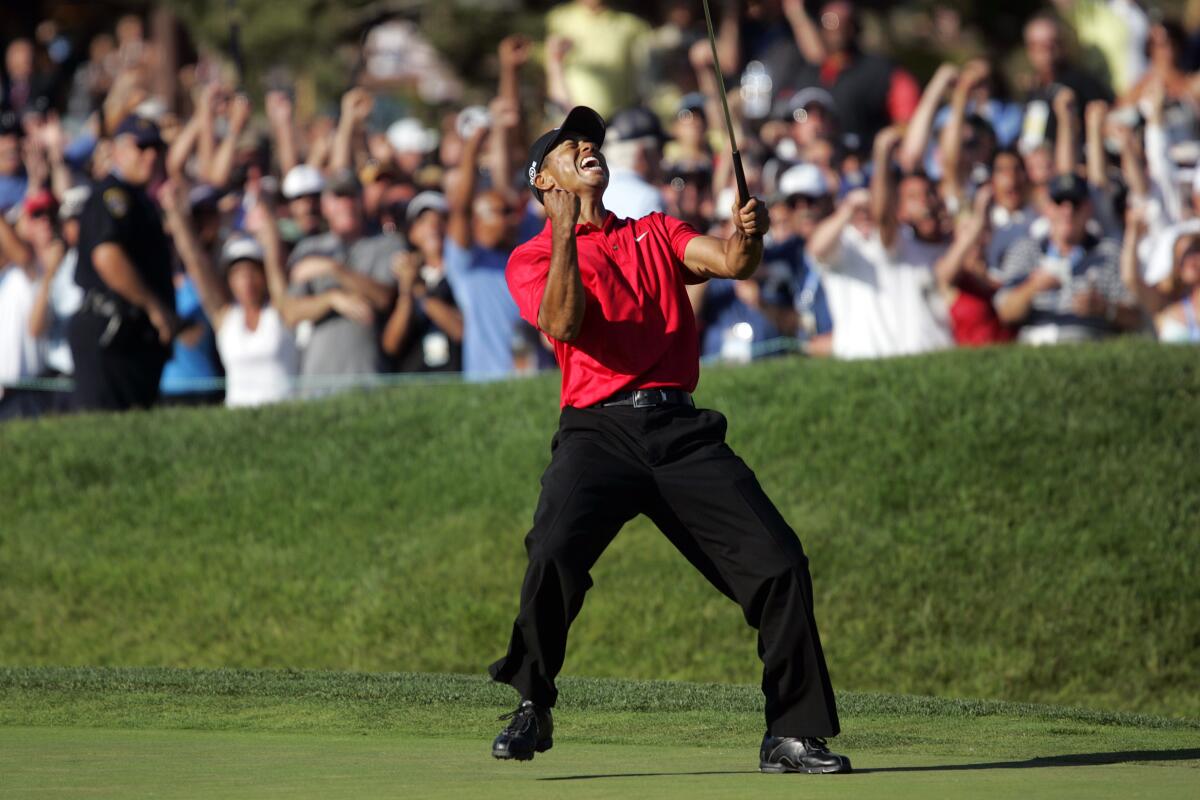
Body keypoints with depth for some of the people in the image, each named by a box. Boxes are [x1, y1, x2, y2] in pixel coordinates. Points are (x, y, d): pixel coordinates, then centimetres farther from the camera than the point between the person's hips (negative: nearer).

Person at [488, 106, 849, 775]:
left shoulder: (655, 234, 23)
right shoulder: (533, 258, 12)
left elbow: (731, 263, 5)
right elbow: (564, 324, -8)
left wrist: (748, 236, -18)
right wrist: (566, 234, -17)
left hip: (684, 433, 3)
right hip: (598, 430, -3)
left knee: (779, 561, -10)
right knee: (555, 550, -29)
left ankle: (792, 735, 0)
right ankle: (532, 710, -10)